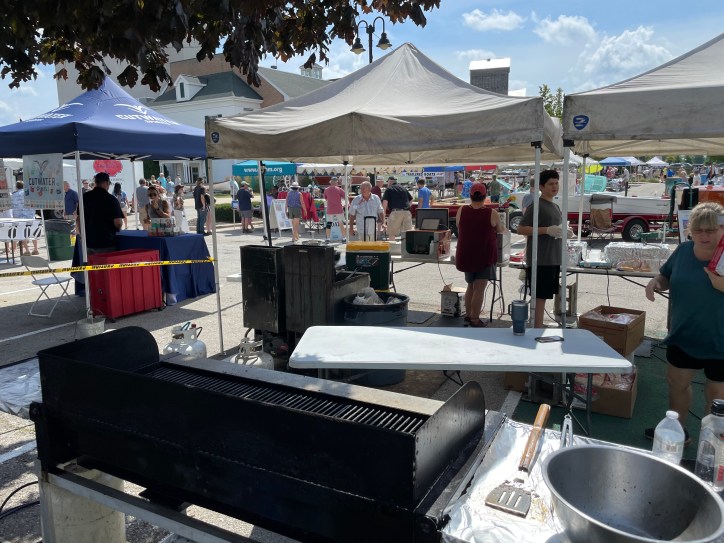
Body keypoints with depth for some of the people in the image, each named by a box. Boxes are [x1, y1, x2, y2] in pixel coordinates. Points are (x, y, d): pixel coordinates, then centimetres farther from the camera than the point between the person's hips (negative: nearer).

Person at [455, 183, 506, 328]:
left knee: (470, 286, 21)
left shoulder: (461, 211, -3)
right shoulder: (492, 214, -10)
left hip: (465, 255, 4)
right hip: (485, 256, -4)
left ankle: (468, 315, 28)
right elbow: (500, 230, 6)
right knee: (479, 289, 0)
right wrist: (504, 228, 29)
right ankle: (475, 319, 2)